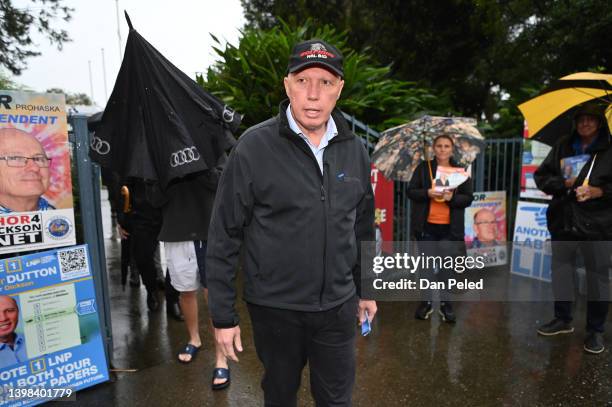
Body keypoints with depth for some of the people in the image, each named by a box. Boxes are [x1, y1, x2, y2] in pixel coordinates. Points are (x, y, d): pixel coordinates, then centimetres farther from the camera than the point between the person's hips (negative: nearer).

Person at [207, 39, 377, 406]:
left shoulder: (353, 149, 1)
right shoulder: (255, 146, -14)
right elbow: (224, 237, -11)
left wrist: (366, 288, 15)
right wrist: (224, 315, -8)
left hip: (338, 306, 4)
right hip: (275, 309, -3)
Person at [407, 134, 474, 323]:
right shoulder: (423, 168, 3)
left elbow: (468, 198, 2)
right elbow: (410, 191, -1)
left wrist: (453, 198, -17)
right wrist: (427, 193, -19)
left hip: (449, 228, 0)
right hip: (427, 225, 0)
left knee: (447, 266, 6)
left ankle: (445, 302, 22)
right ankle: (427, 301, 22)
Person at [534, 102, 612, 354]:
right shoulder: (563, 146, 10)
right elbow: (541, 177, 8)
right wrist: (564, 183, -8)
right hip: (563, 220, 3)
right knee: (560, 270, 12)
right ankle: (562, 319, 29)